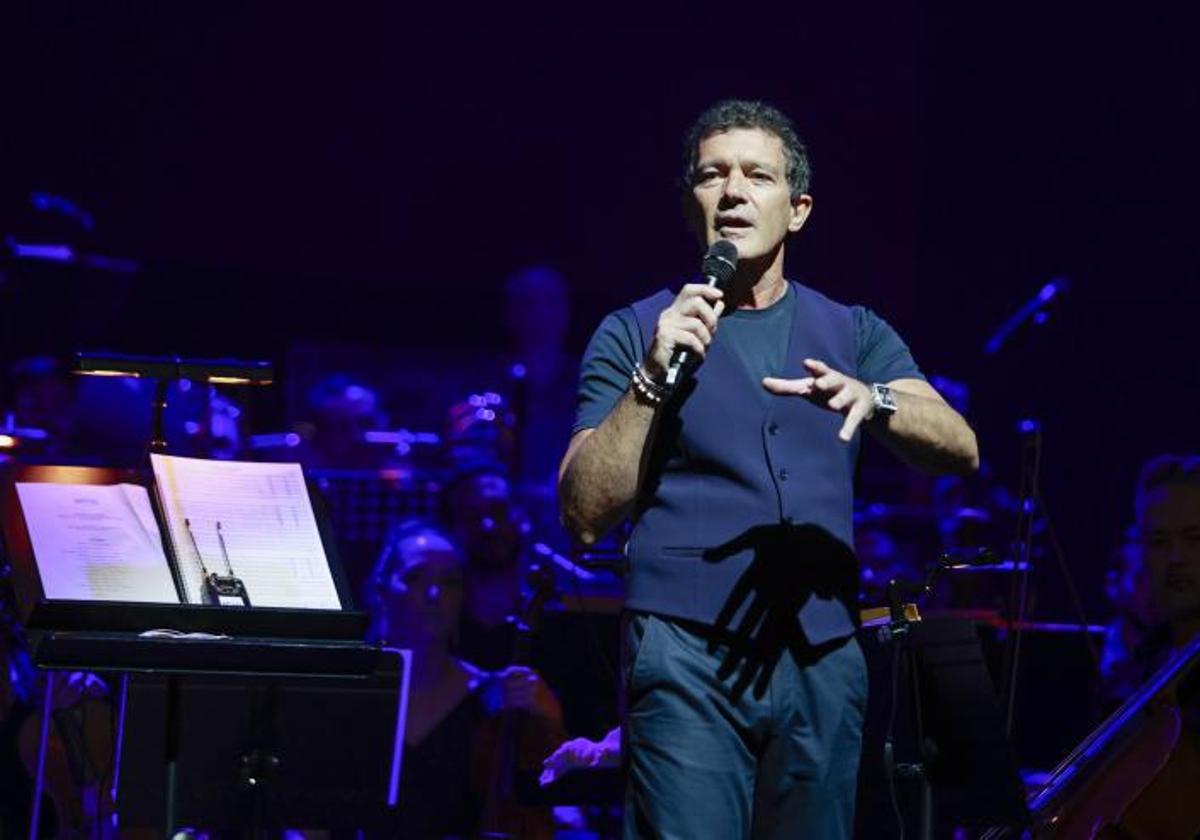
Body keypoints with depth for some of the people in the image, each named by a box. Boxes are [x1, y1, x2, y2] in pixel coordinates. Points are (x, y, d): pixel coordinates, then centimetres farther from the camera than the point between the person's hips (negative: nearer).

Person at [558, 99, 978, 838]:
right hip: (688, 658, -3)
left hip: (822, 660, 3)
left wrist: (871, 400, -24)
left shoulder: (853, 335, 13)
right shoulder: (635, 334, 5)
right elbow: (585, 514, -4)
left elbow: (959, 448, -3)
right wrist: (654, 377, -15)